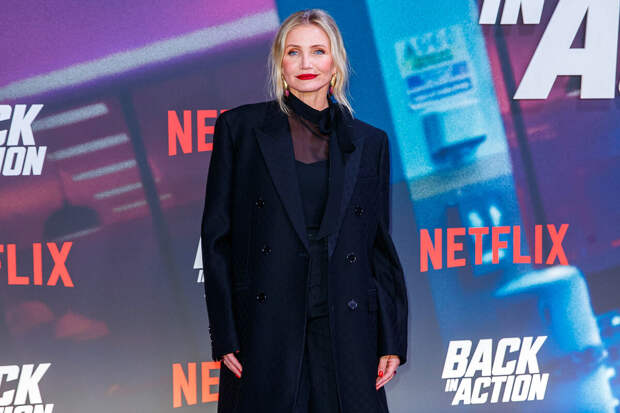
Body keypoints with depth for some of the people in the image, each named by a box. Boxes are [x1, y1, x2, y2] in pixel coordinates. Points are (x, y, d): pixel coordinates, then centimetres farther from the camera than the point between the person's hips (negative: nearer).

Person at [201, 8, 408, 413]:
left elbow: (381, 246, 11)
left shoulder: (370, 141, 10)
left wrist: (392, 341, 4)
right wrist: (224, 336, -5)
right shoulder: (240, 128, 3)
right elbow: (217, 236, 1)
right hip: (265, 331, -2)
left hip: (345, 332, 2)